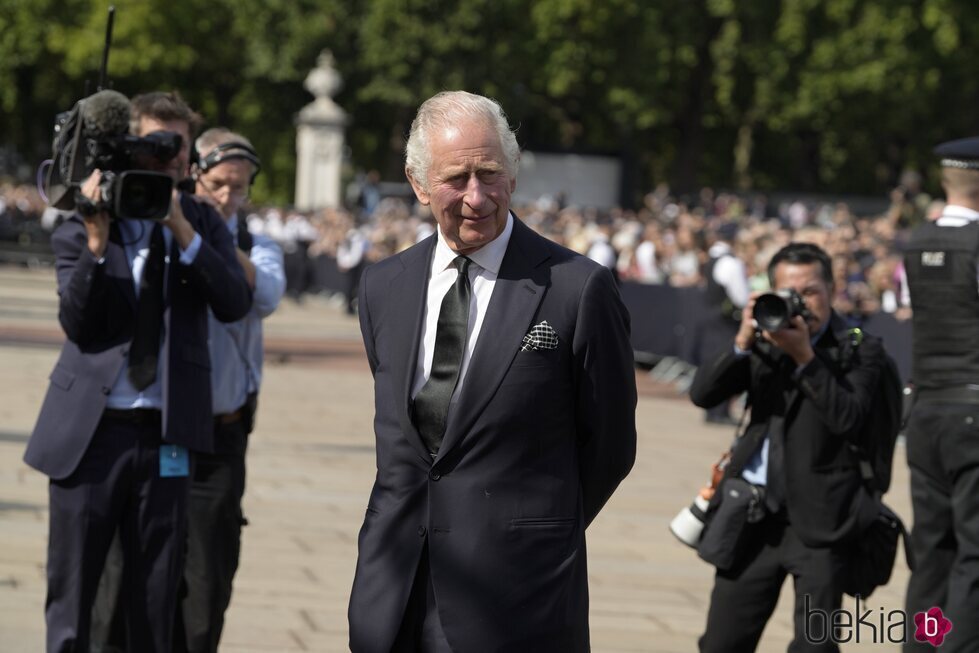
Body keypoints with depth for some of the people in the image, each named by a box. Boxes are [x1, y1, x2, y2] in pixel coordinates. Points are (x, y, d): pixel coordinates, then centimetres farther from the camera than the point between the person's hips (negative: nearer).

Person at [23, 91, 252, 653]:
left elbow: (235, 303, -9)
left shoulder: (203, 224, 7)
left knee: (157, 600, 7)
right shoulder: (82, 226, 0)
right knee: (71, 591, 4)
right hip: (90, 431, -2)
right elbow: (77, 322, -11)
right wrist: (97, 242, -23)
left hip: (166, 436, 2)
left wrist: (182, 231, -18)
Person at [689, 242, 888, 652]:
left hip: (818, 521, -4)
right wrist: (742, 341, -15)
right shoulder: (763, 342, 9)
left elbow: (848, 419, -18)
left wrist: (805, 357, -23)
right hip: (754, 513, 4)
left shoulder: (859, 350, -3)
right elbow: (702, 394, -2)